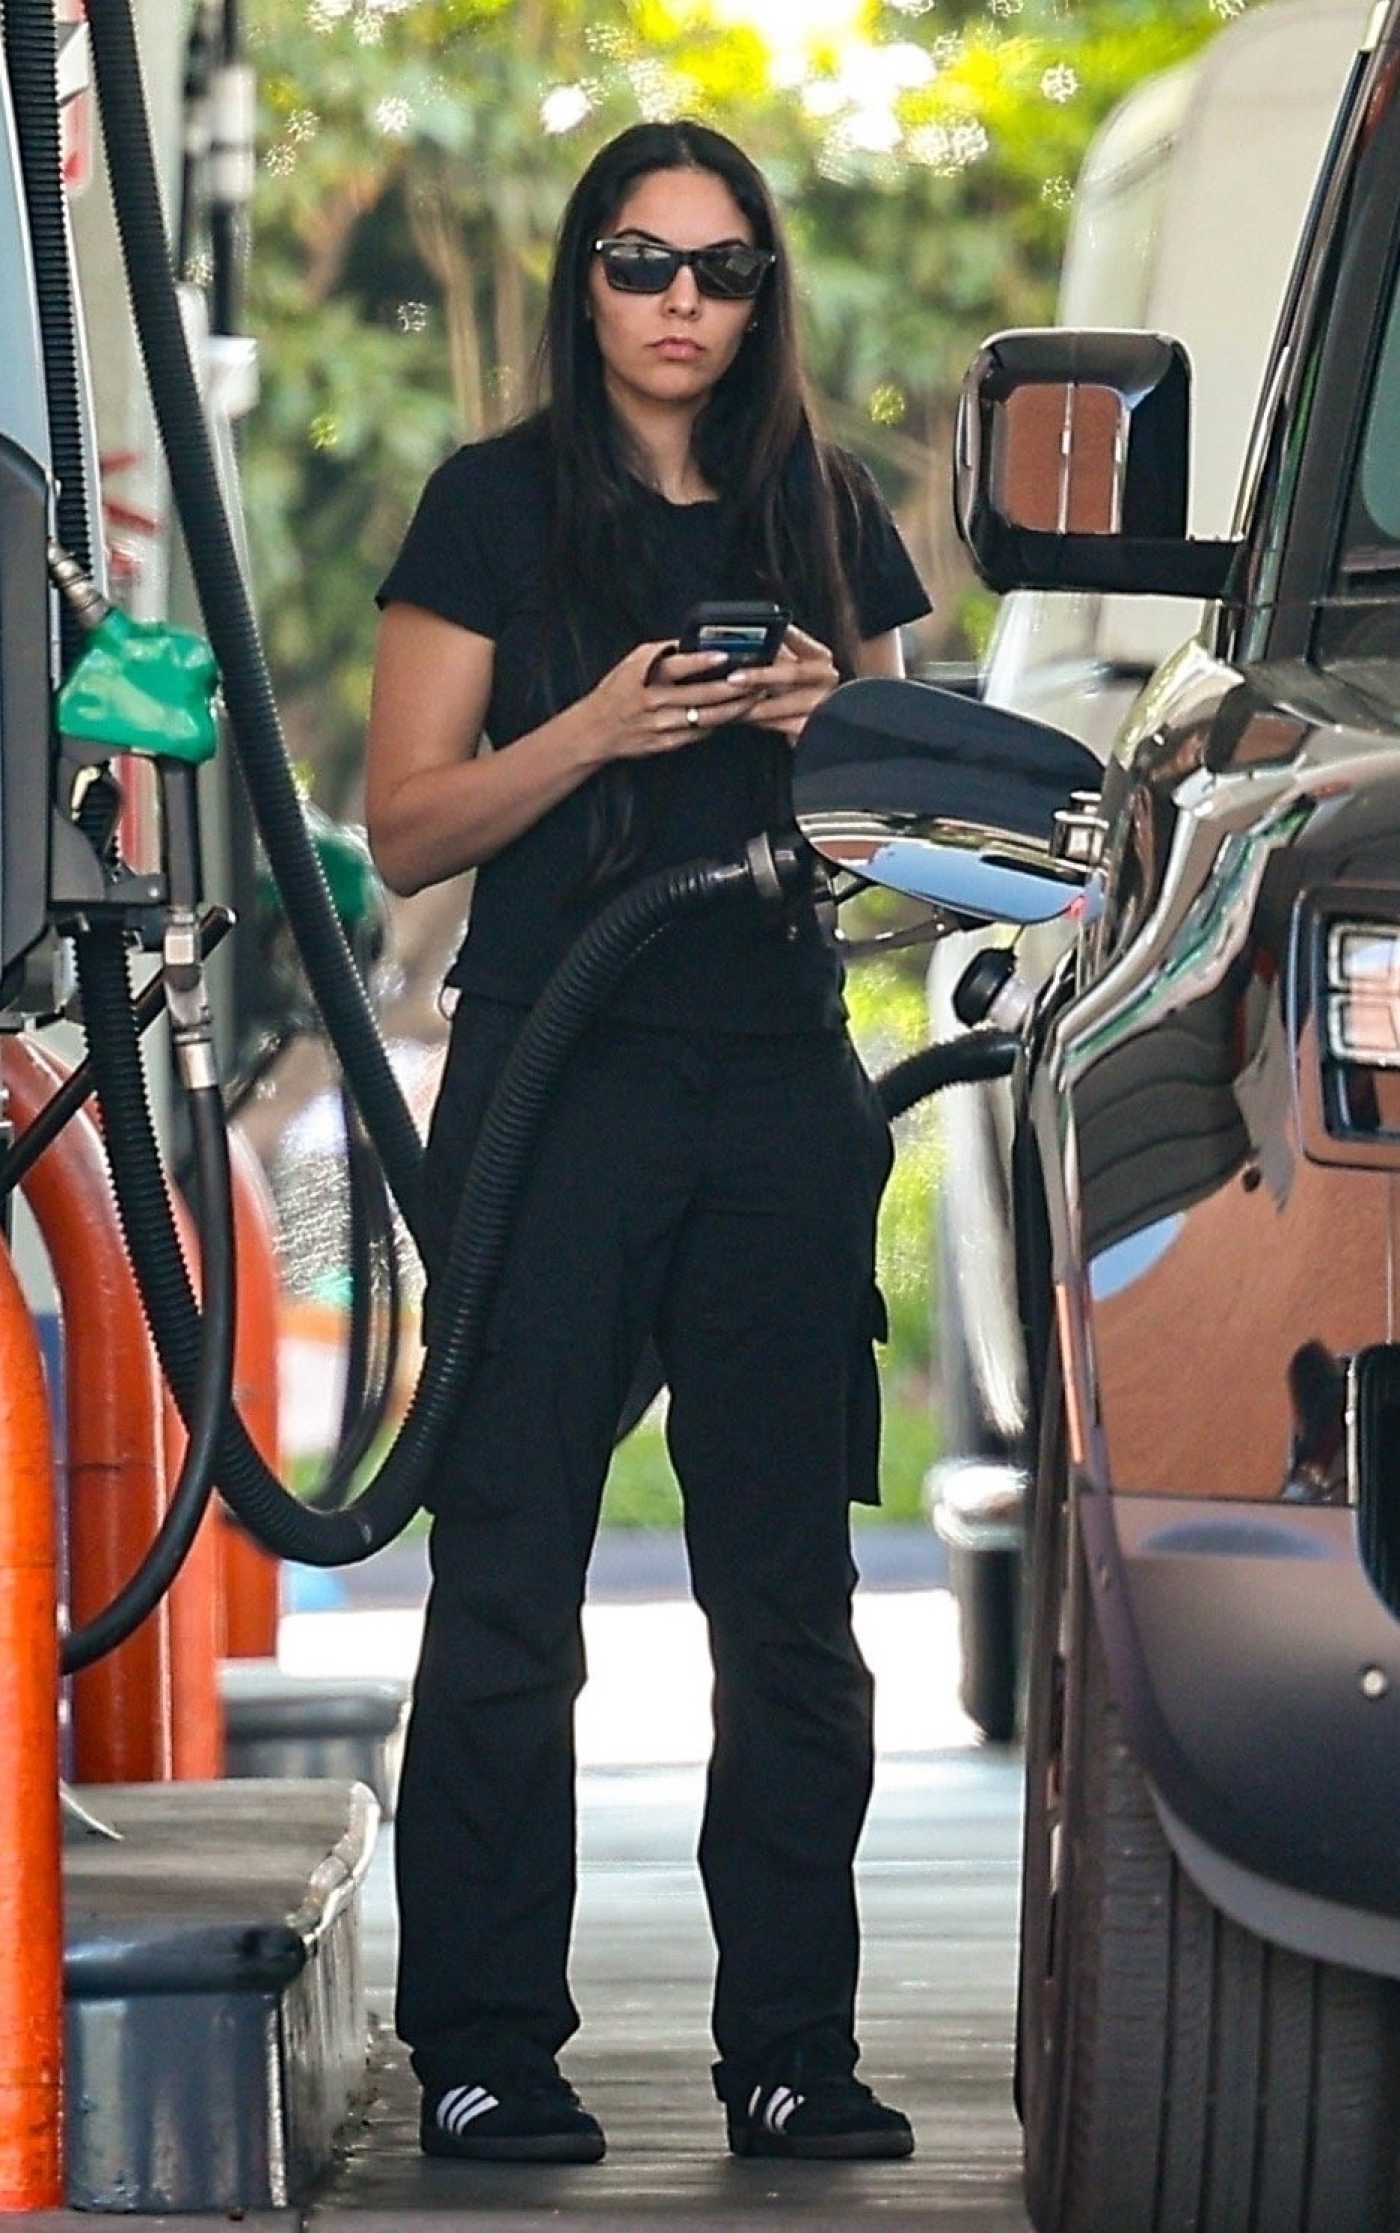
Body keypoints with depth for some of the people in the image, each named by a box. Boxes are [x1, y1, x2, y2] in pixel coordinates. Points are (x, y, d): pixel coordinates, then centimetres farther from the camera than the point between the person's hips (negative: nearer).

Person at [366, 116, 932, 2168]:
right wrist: (601, 730, -15)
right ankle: (483, 2050, 0)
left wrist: (836, 729, -1)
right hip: (558, 1076, -3)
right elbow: (408, 827, 0)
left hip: (782, 1079, 4)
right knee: (508, 1585, -4)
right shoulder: (497, 509, 3)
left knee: (791, 1589, 3)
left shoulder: (827, 515, 14)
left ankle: (793, 2045, 7)